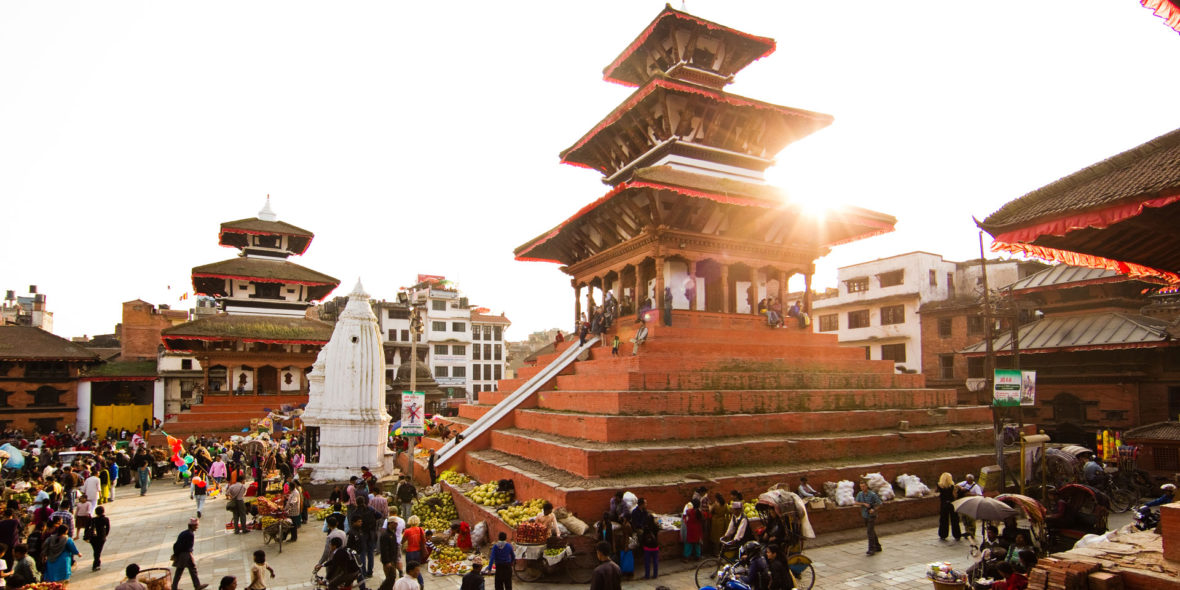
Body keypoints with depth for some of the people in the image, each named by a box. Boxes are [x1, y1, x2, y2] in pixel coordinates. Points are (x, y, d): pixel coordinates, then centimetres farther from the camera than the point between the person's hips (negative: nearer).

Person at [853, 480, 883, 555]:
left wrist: (874, 509, -22)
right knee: (872, 532, 15)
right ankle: (878, 547, 29)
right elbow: (855, 503, -7)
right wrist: (864, 504, -21)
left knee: (870, 532, -12)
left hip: (871, 515, -6)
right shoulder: (860, 494, 2)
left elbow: (879, 504, -6)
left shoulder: (872, 494, -14)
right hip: (865, 516, 6)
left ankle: (871, 550, -8)